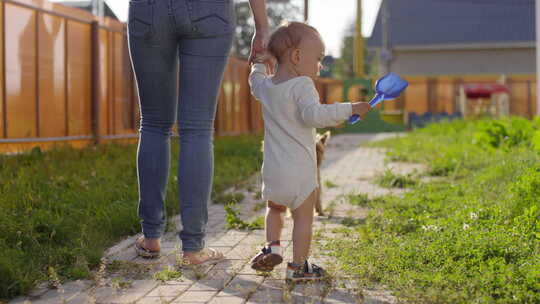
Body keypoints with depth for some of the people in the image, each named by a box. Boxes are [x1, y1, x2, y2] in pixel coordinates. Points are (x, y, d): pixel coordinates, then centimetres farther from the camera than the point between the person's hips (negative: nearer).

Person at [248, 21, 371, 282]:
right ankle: (298, 266, 11)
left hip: (272, 170, 6)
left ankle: (272, 246, 16)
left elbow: (255, 81, 33)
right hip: (300, 170, -6)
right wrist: (349, 109, -24)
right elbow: (314, 114, -28)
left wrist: (259, 63, 47)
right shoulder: (301, 85, -14)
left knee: (274, 208, 29)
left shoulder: (265, 85, 9)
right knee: (303, 218, 7)